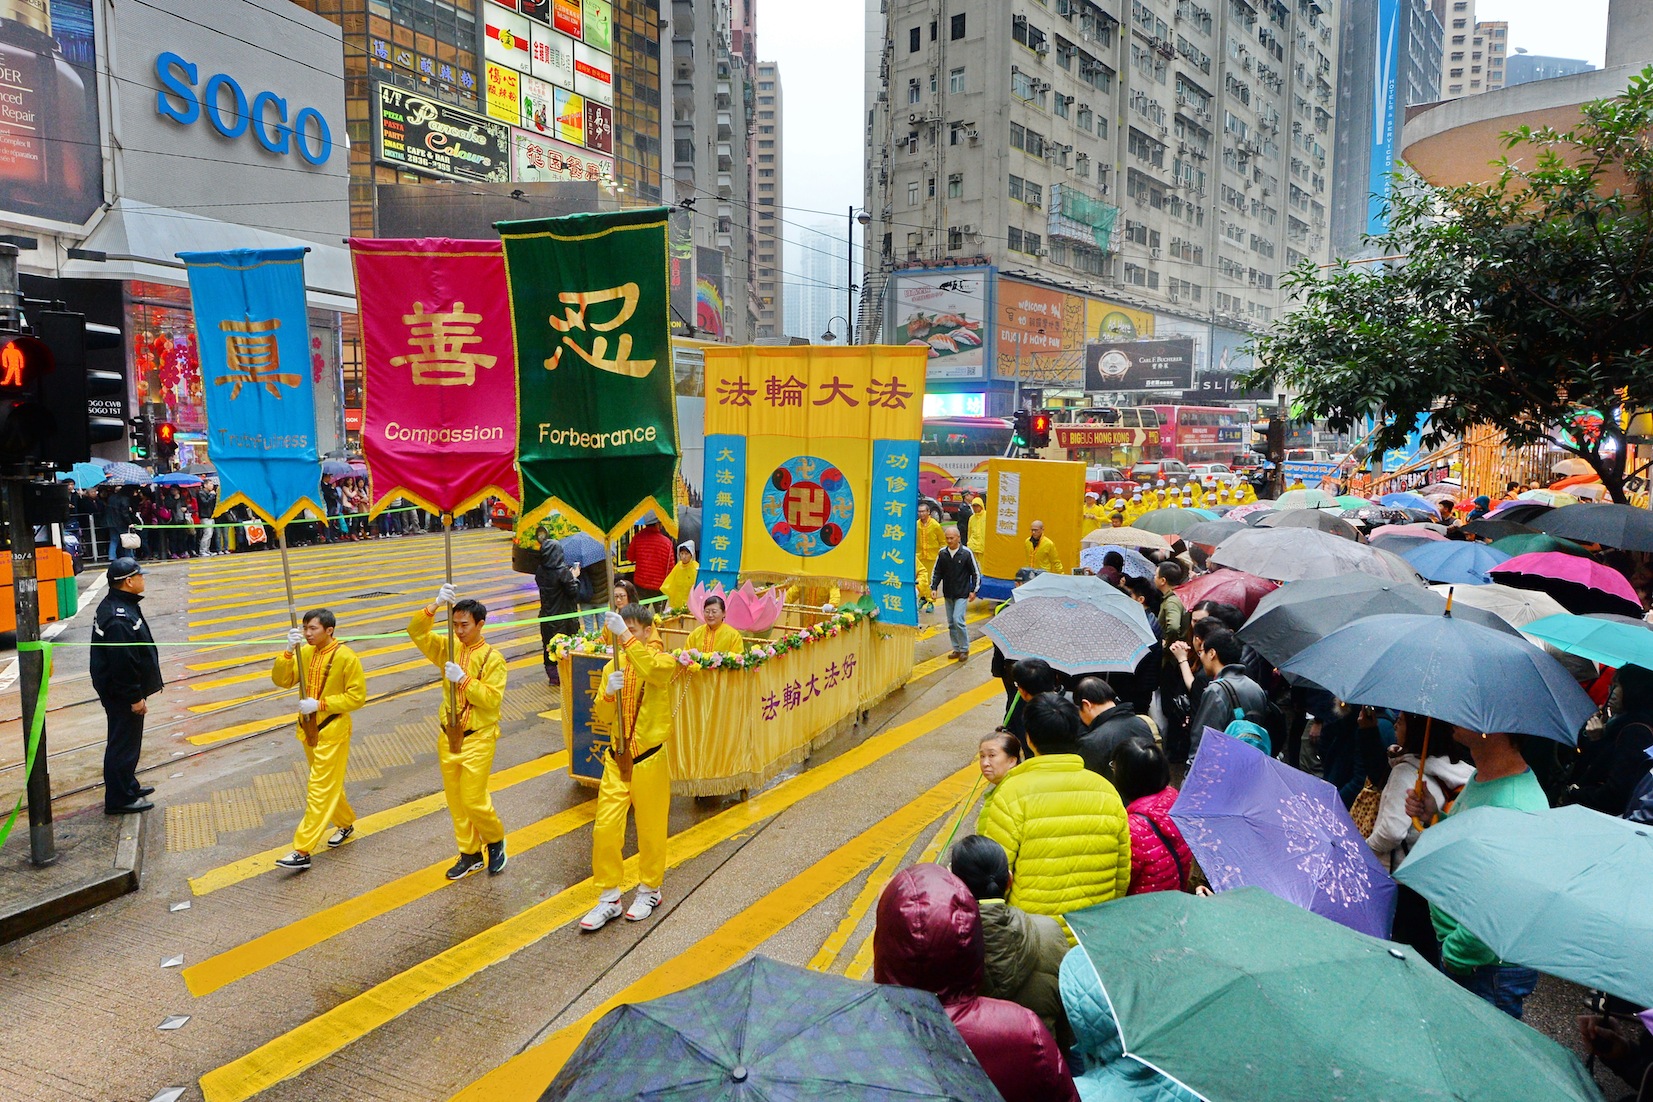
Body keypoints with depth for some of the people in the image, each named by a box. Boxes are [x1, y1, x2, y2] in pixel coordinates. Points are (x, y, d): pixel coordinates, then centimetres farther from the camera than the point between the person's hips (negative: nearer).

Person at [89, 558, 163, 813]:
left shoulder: (113, 605, 8)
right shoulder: (121, 618, -27)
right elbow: (123, 663, -27)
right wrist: (135, 697, -20)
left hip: (114, 689, 11)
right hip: (122, 693, -11)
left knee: (126, 741, 22)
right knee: (124, 743, 0)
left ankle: (127, 785, 37)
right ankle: (119, 799, 10)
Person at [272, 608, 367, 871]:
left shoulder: (346, 657, -16)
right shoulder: (304, 653, 1)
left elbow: (357, 696, -15)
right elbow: (281, 680, -7)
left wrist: (320, 704, -21)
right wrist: (289, 651, -20)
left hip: (332, 732, -7)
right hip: (308, 729, 7)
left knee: (320, 790, -5)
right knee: (329, 783, 20)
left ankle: (302, 852, -4)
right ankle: (345, 824, 40)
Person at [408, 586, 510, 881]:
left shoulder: (492, 658, -11)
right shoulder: (448, 649, 3)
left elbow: (492, 698, -18)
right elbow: (416, 632, -7)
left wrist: (463, 679, -26)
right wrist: (435, 605, -20)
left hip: (477, 739, -6)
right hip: (448, 736, 6)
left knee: (474, 799, -4)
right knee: (455, 799, 12)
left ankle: (496, 841, 23)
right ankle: (470, 854, 26)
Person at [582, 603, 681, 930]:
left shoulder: (663, 660, -8)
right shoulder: (612, 667, 5)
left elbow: (652, 670, -34)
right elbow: (603, 717, 2)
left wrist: (626, 637, -37)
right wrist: (609, 693, -18)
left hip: (649, 759, -4)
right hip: (617, 759, 4)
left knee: (651, 830, 9)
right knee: (605, 829, 2)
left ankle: (650, 890, 30)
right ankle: (608, 898, 17)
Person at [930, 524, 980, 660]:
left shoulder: (966, 553, -9)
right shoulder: (942, 553, 1)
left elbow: (976, 572, -2)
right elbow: (936, 572, 10)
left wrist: (973, 590, -4)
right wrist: (934, 587, -1)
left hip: (962, 594, -5)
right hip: (947, 594, 5)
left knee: (958, 620, -14)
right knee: (951, 623, 8)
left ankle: (964, 649, 0)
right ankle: (956, 648, 20)